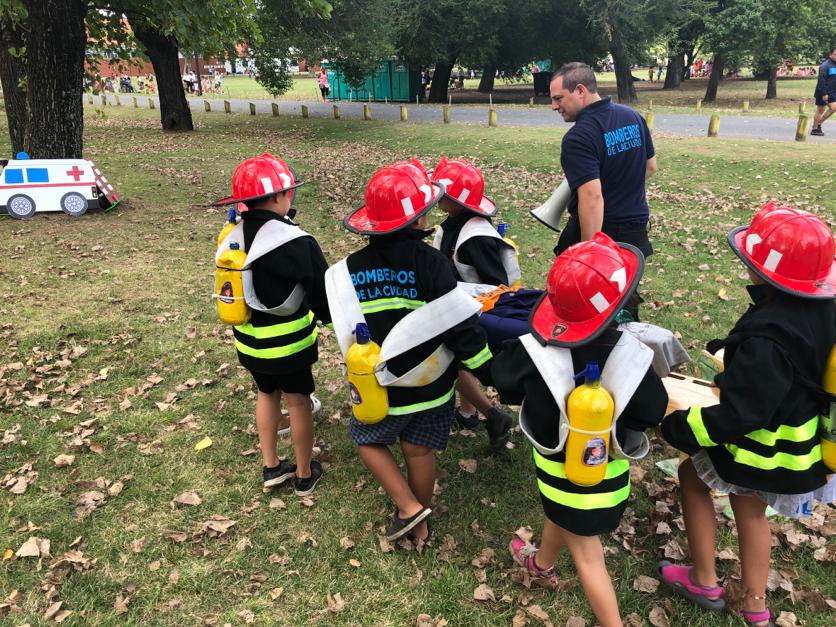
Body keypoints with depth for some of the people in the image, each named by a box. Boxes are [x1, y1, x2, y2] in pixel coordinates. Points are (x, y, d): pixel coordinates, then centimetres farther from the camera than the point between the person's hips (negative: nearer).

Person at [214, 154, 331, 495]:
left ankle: (271, 467, 37)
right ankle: (305, 475, 30)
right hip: (289, 345, -6)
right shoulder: (297, 243, -24)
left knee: (267, 394, 25)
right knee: (298, 402, 13)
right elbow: (324, 295, -18)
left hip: (248, 342, 6)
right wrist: (330, 316, 2)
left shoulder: (231, 239, -3)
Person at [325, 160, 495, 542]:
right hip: (432, 385, 0)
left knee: (367, 439, 25)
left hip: (382, 388, 0)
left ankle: (408, 507, 16)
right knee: (420, 450, 18)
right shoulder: (429, 262, -20)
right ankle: (419, 525, 36)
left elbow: (343, 326, -1)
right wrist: (488, 371, -6)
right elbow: (460, 325, -18)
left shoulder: (349, 269, -11)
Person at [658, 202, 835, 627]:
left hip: (765, 447, -8)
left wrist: (675, 427, -22)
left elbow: (737, 416, -31)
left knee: (692, 473, 17)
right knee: (748, 505, 26)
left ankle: (704, 582, 29)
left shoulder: (767, 340, -34)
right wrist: (731, 354, 20)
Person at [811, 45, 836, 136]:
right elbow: (821, 81, -20)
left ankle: (819, 123, 13)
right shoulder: (825, 66, -15)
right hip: (823, 93, -8)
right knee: (820, 110, 0)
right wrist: (824, 94, -22)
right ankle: (815, 129, 10)